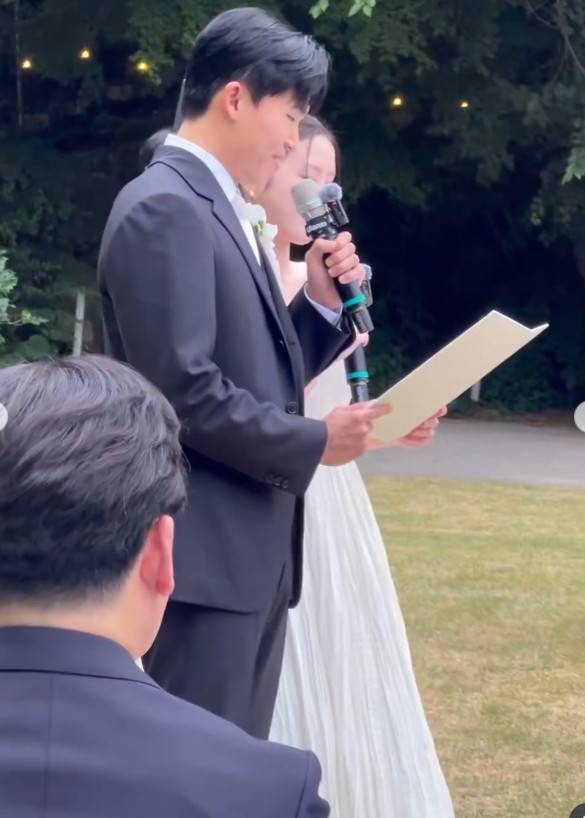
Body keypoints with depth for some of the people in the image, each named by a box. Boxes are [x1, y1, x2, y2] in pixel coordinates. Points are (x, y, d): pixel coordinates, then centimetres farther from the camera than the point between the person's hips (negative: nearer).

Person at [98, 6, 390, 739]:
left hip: (249, 551, 10)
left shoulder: (218, 210, 18)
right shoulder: (164, 208, -13)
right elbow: (183, 390, -21)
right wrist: (313, 443, -12)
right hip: (201, 555, -10)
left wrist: (320, 305, 6)